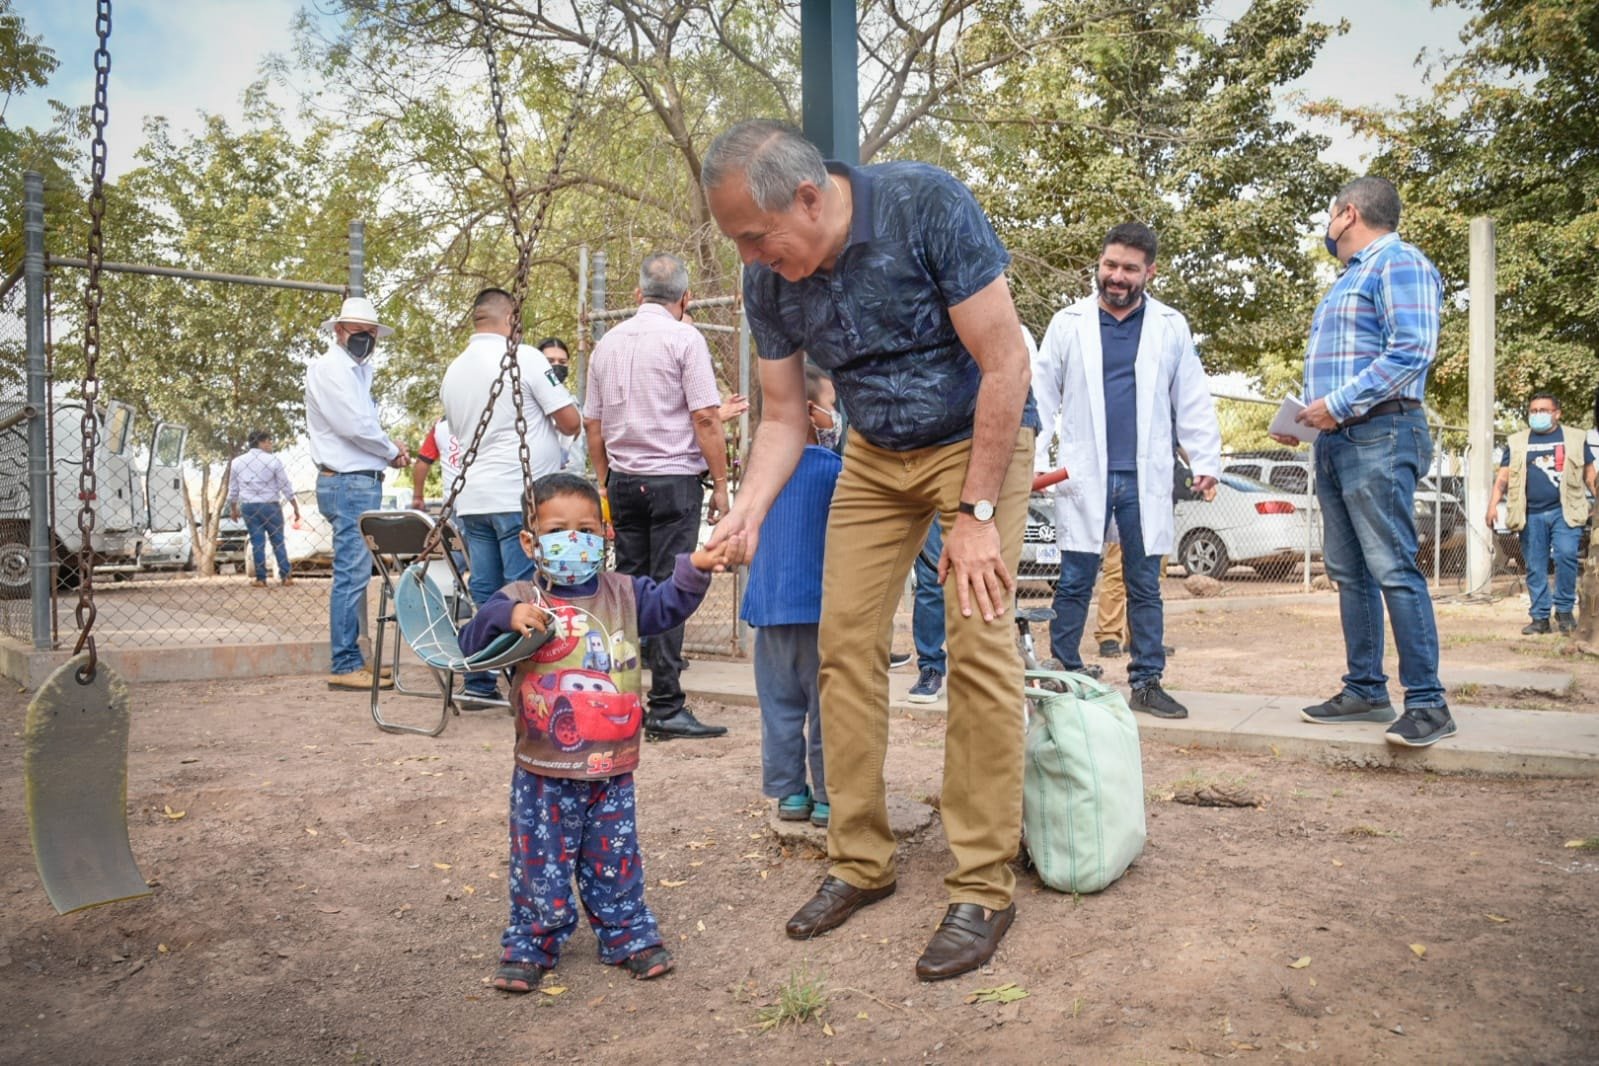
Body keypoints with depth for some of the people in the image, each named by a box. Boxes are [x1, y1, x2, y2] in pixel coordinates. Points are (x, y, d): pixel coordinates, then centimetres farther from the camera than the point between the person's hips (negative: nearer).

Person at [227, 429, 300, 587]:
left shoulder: (237, 462, 5)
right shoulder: (273, 461, -6)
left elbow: (232, 489, 11)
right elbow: (286, 487, -6)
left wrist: (234, 509, 23)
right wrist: (296, 507, 1)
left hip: (248, 506, 3)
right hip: (270, 505, -3)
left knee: (257, 542, 6)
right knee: (278, 541, 5)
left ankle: (261, 578, 7)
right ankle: (286, 576, 5)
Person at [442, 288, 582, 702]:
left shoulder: (452, 372, 14)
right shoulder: (524, 358, -8)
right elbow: (571, 422, -8)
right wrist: (548, 422, 14)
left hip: (472, 498, 7)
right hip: (520, 497, -7)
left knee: (482, 593, 11)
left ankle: (479, 683, 16)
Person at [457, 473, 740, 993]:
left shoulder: (623, 594, 4)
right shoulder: (519, 601, -7)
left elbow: (668, 605, 1)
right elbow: (472, 642, -13)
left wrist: (694, 570, -16)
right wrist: (506, 619, -32)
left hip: (612, 769, 3)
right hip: (545, 773, -3)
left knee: (616, 862, 15)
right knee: (540, 865, 7)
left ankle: (629, 936, 33)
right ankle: (529, 946, 27)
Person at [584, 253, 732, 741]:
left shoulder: (607, 343, 13)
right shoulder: (684, 338, -5)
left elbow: (592, 424, 16)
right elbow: (705, 417, -11)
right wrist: (720, 482, -5)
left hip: (624, 480, 6)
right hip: (674, 479, -5)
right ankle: (665, 708, -5)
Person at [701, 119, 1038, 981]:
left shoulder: (927, 205, -24)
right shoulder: (768, 281, -9)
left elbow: (1005, 365, -22)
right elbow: (783, 418, 0)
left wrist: (975, 513, -23)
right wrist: (746, 512, -17)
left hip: (979, 437, -4)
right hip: (876, 456, 5)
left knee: (978, 642, -15)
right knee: (845, 640, -4)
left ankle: (983, 888, -4)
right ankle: (859, 861, 10)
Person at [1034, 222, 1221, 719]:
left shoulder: (1171, 326, 6)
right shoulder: (1069, 323, 4)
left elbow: (1192, 401, 6)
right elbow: (1042, 395, 3)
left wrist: (1206, 460, -2)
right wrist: (1035, 459, -6)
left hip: (1146, 478, 1)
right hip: (1084, 474, -1)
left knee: (1145, 586, 8)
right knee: (1073, 583, 2)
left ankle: (1148, 682, 14)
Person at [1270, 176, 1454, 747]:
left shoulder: (1399, 263, -5)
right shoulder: (1348, 279, 25)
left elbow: (1413, 349, -18)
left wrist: (1339, 404, -19)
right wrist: (1303, 416, 13)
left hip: (1377, 435, -10)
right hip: (1335, 440, 10)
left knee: (1393, 569, -12)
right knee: (1349, 572, 9)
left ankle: (1428, 703, -8)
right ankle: (1365, 689, 15)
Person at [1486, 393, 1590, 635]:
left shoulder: (1574, 438, 11)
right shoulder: (1517, 442, 13)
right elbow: (1503, 477, 9)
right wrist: (1493, 504, -4)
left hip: (1564, 511, -1)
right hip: (1531, 515, 2)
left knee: (1565, 555, -18)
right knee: (1535, 569, 3)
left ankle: (1565, 609, -2)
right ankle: (1540, 617, 10)